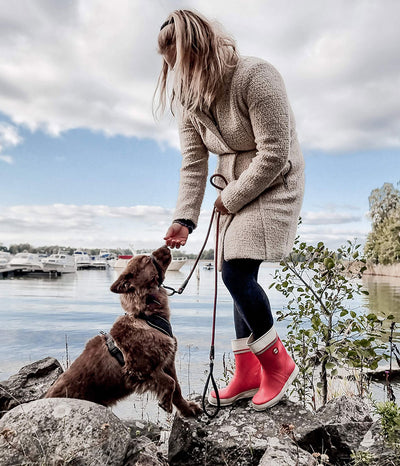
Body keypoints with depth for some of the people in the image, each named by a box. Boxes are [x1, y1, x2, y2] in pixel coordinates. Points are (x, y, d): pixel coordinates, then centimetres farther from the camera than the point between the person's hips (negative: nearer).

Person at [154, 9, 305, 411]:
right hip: (237, 190, 7)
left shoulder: (254, 76, -17)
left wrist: (230, 198, -14)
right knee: (240, 277, 4)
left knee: (236, 272, -19)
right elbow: (193, 164, -3)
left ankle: (278, 363, 3)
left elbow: (274, 155, -20)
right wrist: (184, 219, -14)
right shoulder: (189, 98, 4)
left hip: (274, 185, -7)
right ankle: (247, 375, 17)